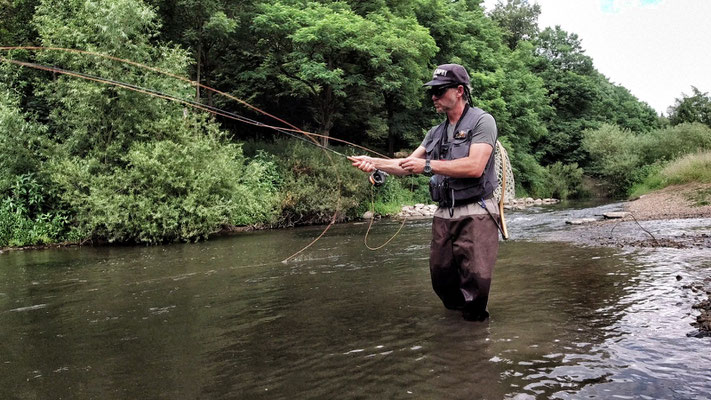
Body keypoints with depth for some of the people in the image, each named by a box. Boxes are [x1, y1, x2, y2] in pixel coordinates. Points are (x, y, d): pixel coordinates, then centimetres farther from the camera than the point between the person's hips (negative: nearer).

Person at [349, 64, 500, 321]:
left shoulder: (482, 121, -4)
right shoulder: (436, 133, 17)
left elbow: (475, 167, -18)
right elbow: (407, 166, 16)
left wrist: (429, 165, -17)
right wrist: (374, 162, 1)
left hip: (475, 215, -6)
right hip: (444, 215, 6)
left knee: (477, 278, -14)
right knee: (441, 277, 6)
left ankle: (474, 320, 8)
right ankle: (456, 315, 28)